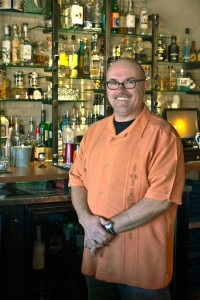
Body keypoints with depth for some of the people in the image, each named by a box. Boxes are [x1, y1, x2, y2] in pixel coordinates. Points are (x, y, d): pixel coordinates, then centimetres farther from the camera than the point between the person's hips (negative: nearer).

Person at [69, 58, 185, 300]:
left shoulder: (162, 134, -12)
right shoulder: (94, 132, 8)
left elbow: (162, 197, -19)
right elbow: (77, 179, 11)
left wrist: (109, 227, -17)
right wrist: (86, 218, -9)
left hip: (143, 262, -5)